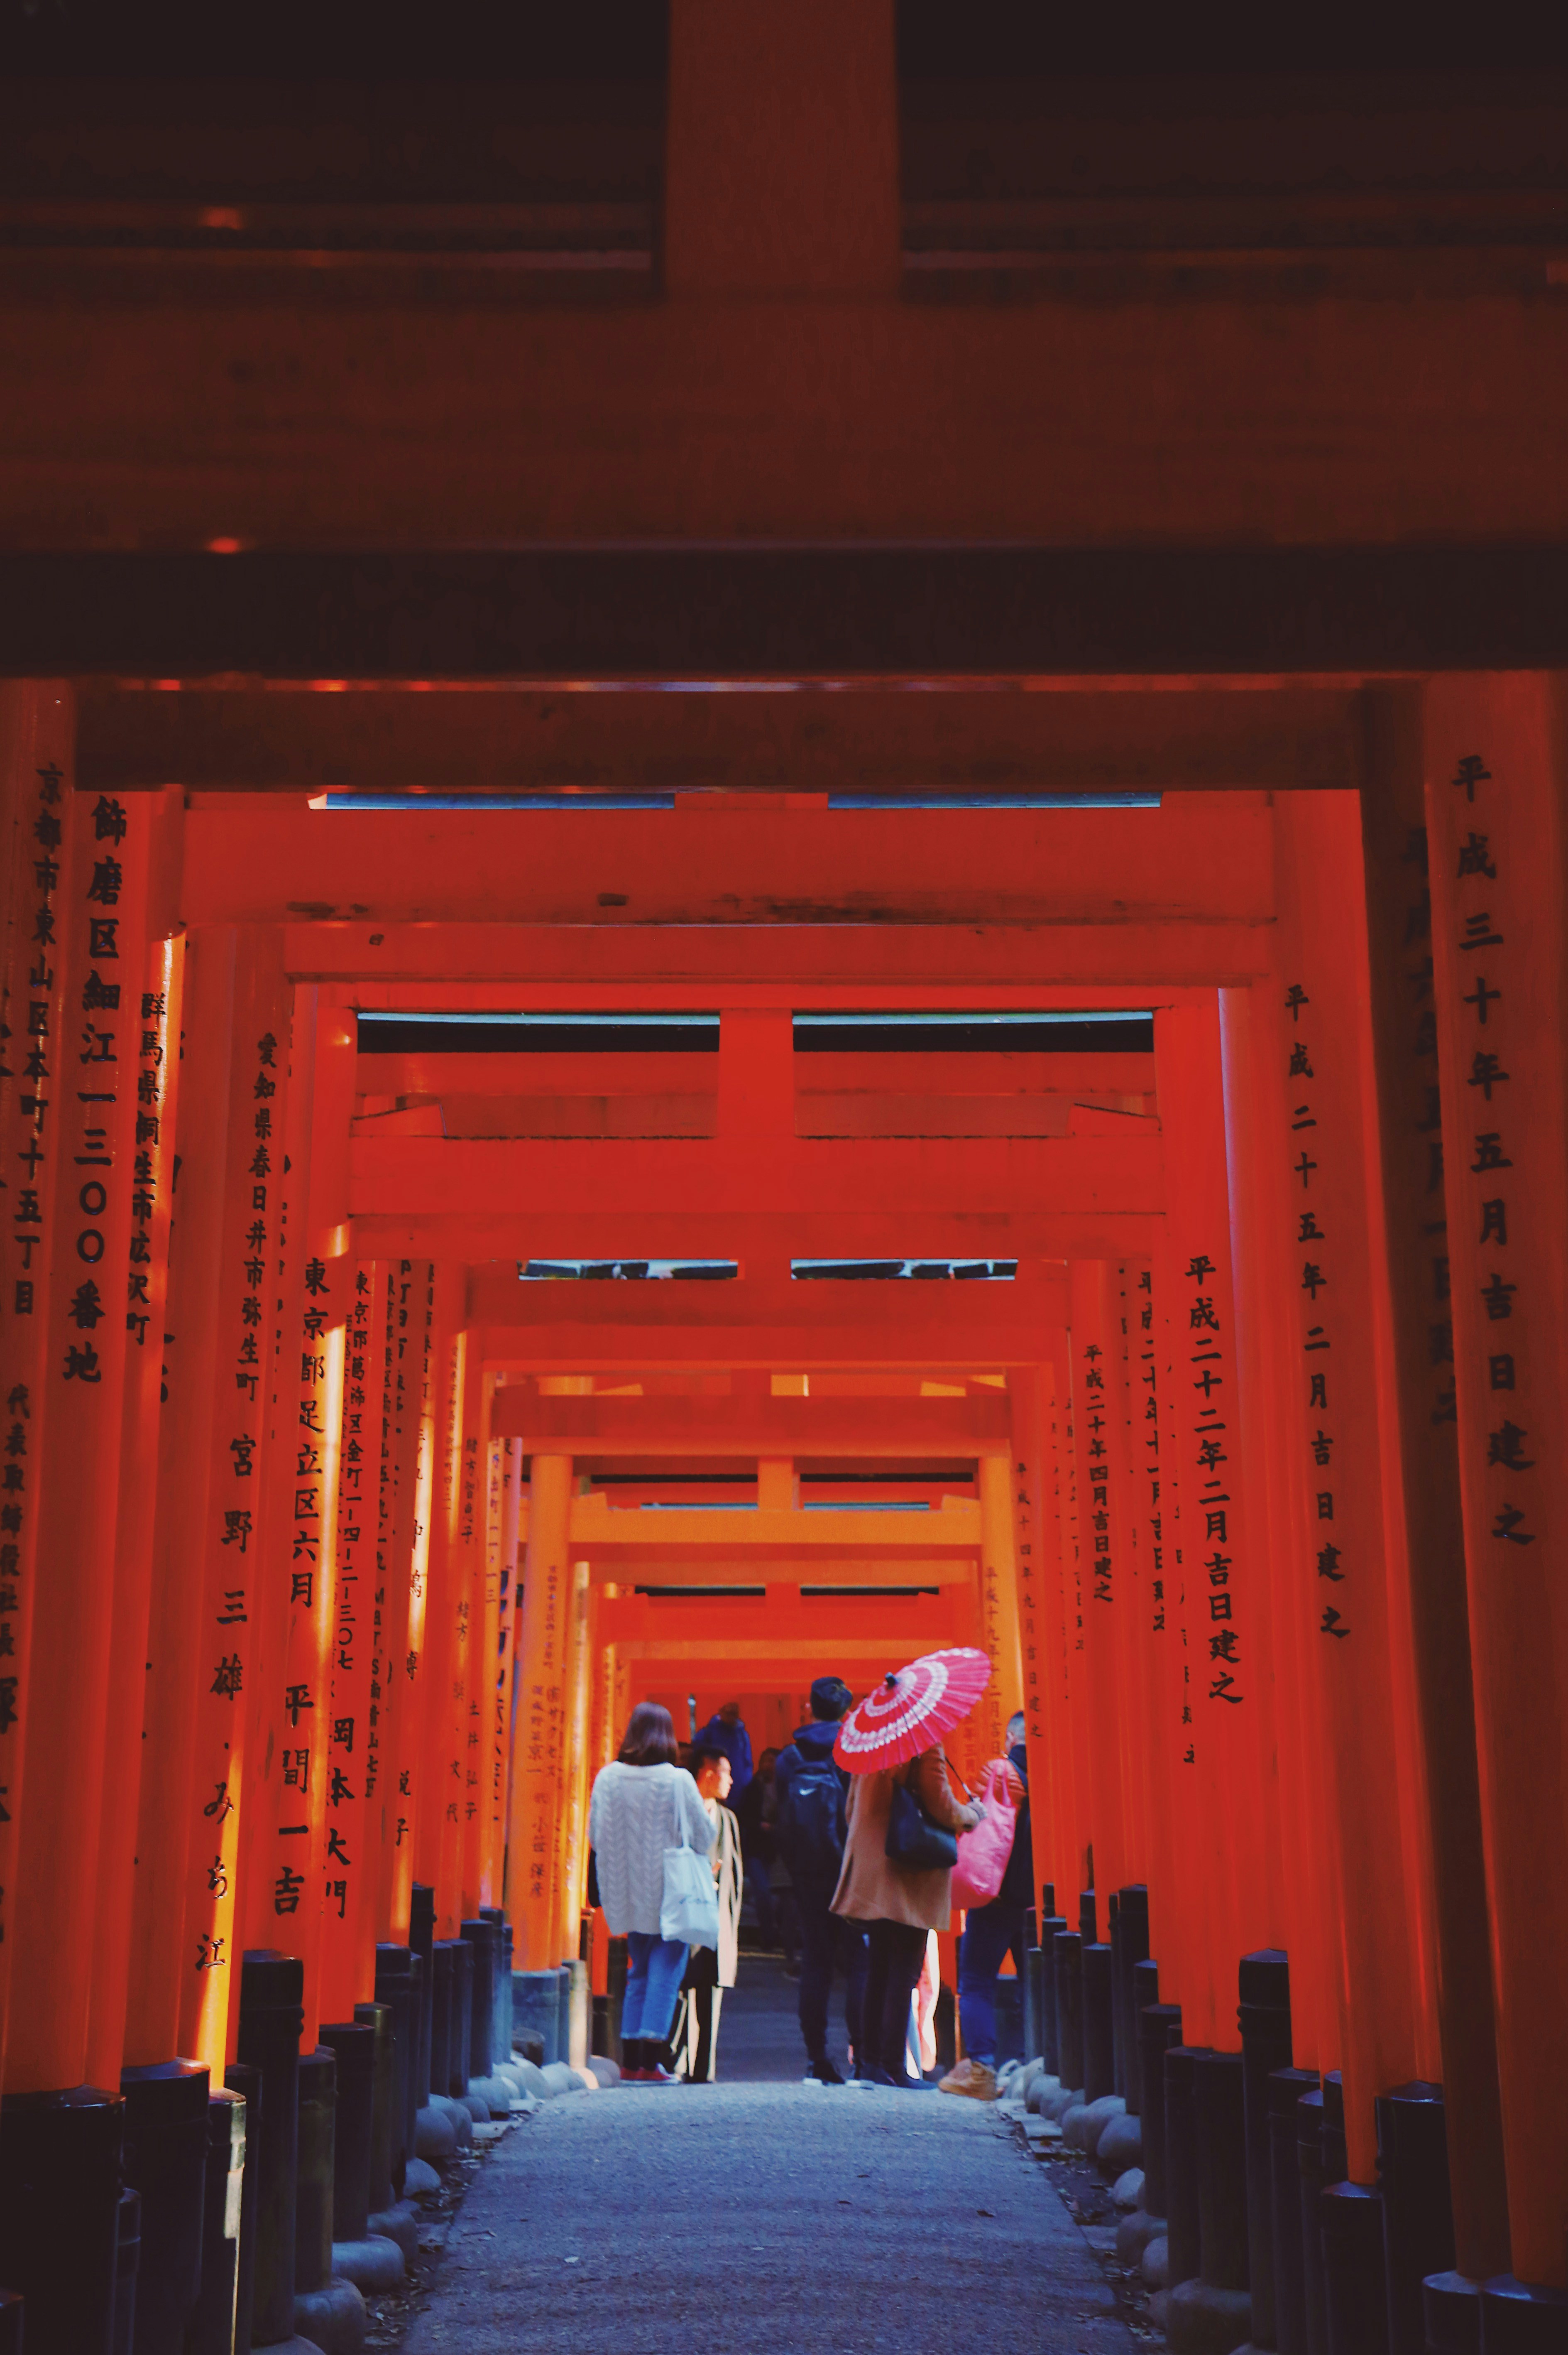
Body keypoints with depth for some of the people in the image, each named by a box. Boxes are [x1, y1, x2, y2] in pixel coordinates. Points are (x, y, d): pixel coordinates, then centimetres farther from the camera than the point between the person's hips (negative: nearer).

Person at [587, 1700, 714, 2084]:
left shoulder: (607, 1778, -4)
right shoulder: (678, 1781, -13)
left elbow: (595, 1837, 5)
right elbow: (704, 1836, -3)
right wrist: (698, 1864, 17)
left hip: (628, 1894, 4)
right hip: (669, 1893, -4)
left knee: (638, 1972, 15)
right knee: (665, 1972, 3)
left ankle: (631, 2060, 13)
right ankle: (652, 2059, -5)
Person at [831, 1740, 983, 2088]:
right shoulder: (925, 1747, -15)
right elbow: (945, 1811, -16)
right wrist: (974, 1814, 4)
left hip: (870, 1874, 7)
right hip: (911, 1883, -7)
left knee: (878, 1970, 14)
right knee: (903, 1972, -2)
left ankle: (873, 2061, 17)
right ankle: (893, 2066, -2)